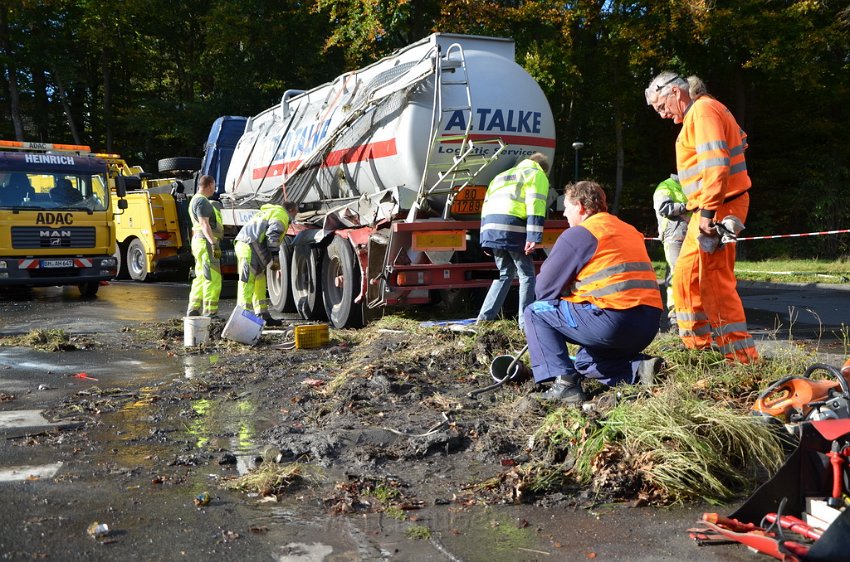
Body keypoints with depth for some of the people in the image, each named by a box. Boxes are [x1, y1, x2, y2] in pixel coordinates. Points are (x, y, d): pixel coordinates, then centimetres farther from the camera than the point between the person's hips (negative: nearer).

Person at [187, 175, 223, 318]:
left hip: (198, 241, 11)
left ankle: (193, 310, 18)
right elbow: (204, 224, -22)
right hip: (206, 242, -11)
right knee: (213, 279, -10)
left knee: (201, 278, 15)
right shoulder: (202, 201, -12)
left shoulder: (196, 199, 21)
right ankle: (210, 313, -10)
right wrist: (214, 244, -28)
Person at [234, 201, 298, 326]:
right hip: (250, 247, -10)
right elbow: (272, 236, -13)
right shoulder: (281, 215, 1)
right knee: (248, 282, -13)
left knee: (259, 282, 12)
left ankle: (262, 315, 15)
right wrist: (276, 257, -10)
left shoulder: (268, 212, 32)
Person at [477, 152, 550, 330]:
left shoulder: (502, 176, 32)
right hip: (512, 227, -6)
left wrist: (485, 239, 24)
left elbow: (486, 204, 25)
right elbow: (535, 207, -6)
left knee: (505, 273, 18)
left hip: (491, 226, 6)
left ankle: (484, 317, 12)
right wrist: (534, 237, -14)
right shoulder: (537, 175, 11)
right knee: (527, 275, 5)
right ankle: (526, 323, 2)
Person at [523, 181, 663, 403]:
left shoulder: (578, 234, -3)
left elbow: (543, 289, -2)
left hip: (612, 321, -8)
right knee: (584, 361, 31)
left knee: (535, 312, 8)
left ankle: (564, 383, -6)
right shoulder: (630, 231, 22)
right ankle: (638, 367, 6)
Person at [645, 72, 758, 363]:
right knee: (686, 274, 14)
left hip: (718, 207, -10)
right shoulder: (697, 113, 18)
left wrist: (708, 212, -25)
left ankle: (741, 356, -4)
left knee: (714, 280, -10)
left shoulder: (703, 110, -12)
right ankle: (697, 344, 22)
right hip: (709, 209, 10)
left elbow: (715, 164, -23)